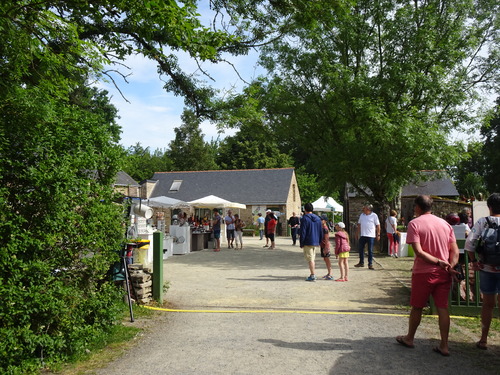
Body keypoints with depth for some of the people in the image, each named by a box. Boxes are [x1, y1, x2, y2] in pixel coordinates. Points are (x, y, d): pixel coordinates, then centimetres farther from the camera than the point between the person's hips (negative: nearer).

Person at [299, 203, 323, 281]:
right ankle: (312, 274, 21)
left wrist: (301, 244, -8)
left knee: (310, 259, -3)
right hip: (315, 242, 7)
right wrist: (319, 242, 20)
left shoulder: (304, 219, -12)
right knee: (312, 259, 16)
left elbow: (303, 232, -14)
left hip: (307, 242, -7)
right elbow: (321, 232, 14)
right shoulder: (318, 219, 10)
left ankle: (313, 276, -5)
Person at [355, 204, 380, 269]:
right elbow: (359, 224, 16)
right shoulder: (362, 215, 10)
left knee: (370, 250, 1)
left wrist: (378, 234, -8)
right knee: (361, 249, 8)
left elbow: (378, 225, -4)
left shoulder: (374, 215, -4)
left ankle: (370, 264, 9)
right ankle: (361, 263, 21)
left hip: (371, 235, -5)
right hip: (362, 235, 5)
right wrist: (358, 233, 13)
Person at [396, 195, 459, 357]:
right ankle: (444, 345, 13)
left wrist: (439, 262, -13)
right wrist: (450, 266, -7)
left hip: (424, 272, -4)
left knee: (417, 307, 10)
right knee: (443, 308, 9)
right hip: (443, 273, 4)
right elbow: (455, 251, 3)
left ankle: (409, 338, 26)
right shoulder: (445, 224, 7)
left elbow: (419, 251, -18)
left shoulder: (414, 223, -9)